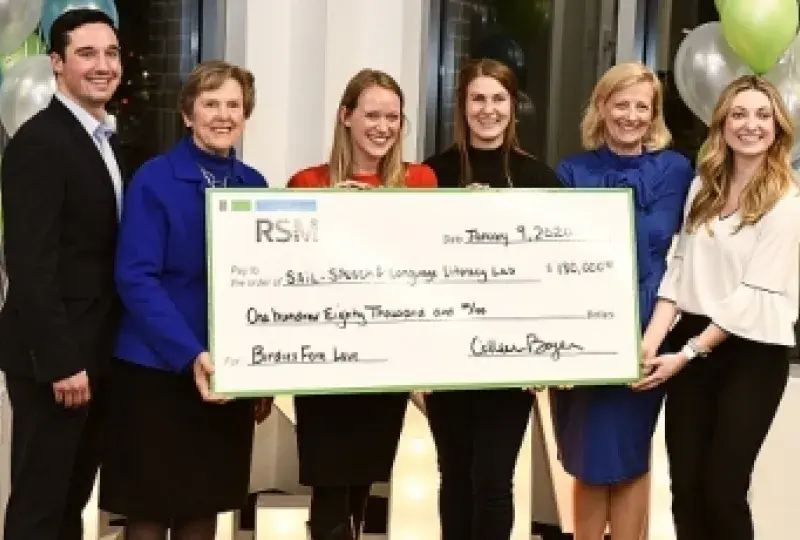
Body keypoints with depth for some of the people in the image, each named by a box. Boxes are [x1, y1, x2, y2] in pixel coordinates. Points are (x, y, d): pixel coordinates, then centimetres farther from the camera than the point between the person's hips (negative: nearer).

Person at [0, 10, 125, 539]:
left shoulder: (108, 141, 13)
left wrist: (89, 355, 11)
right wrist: (61, 361, -22)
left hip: (97, 349, 8)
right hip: (56, 356, -8)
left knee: (74, 495, 16)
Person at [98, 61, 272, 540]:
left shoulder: (255, 185, 7)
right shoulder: (154, 180, -9)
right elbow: (136, 279, -15)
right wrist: (190, 354, -25)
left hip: (230, 370, 5)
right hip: (158, 370, -4)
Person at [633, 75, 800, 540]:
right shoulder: (703, 187, 10)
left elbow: (757, 292, -13)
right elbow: (679, 269, 6)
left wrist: (686, 353, -14)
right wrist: (652, 341, -8)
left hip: (752, 352, -5)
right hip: (690, 342, 5)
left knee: (721, 489, -2)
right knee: (684, 486, 7)